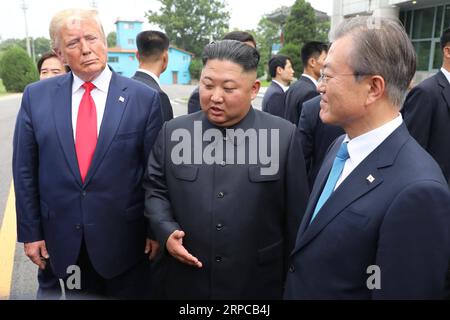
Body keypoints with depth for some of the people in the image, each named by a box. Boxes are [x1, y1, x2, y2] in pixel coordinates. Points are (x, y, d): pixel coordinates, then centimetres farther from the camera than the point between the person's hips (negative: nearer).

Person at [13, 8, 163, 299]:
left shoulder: (144, 98, -8)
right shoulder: (36, 97, -1)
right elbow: (25, 170, 3)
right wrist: (30, 231, 3)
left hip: (125, 239, -2)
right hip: (64, 239, 2)